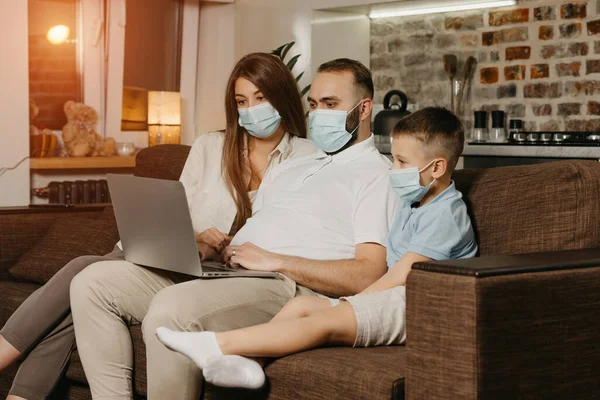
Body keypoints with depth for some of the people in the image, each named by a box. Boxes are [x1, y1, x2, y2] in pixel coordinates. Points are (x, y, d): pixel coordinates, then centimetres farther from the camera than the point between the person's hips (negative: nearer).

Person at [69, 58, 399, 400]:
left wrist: (276, 262, -16)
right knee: (93, 283, -5)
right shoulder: (291, 168, 29)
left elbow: (368, 275, -13)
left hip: (286, 284, -9)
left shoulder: (377, 176, 1)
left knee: (170, 309, -36)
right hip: (224, 270, 9)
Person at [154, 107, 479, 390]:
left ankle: (217, 345, -33)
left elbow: (398, 277, -14)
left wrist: (350, 302, -8)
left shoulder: (445, 214, -9)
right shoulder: (413, 205, 23)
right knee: (300, 305, -7)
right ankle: (237, 362, -28)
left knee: (327, 321, -25)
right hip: (390, 301, 10)